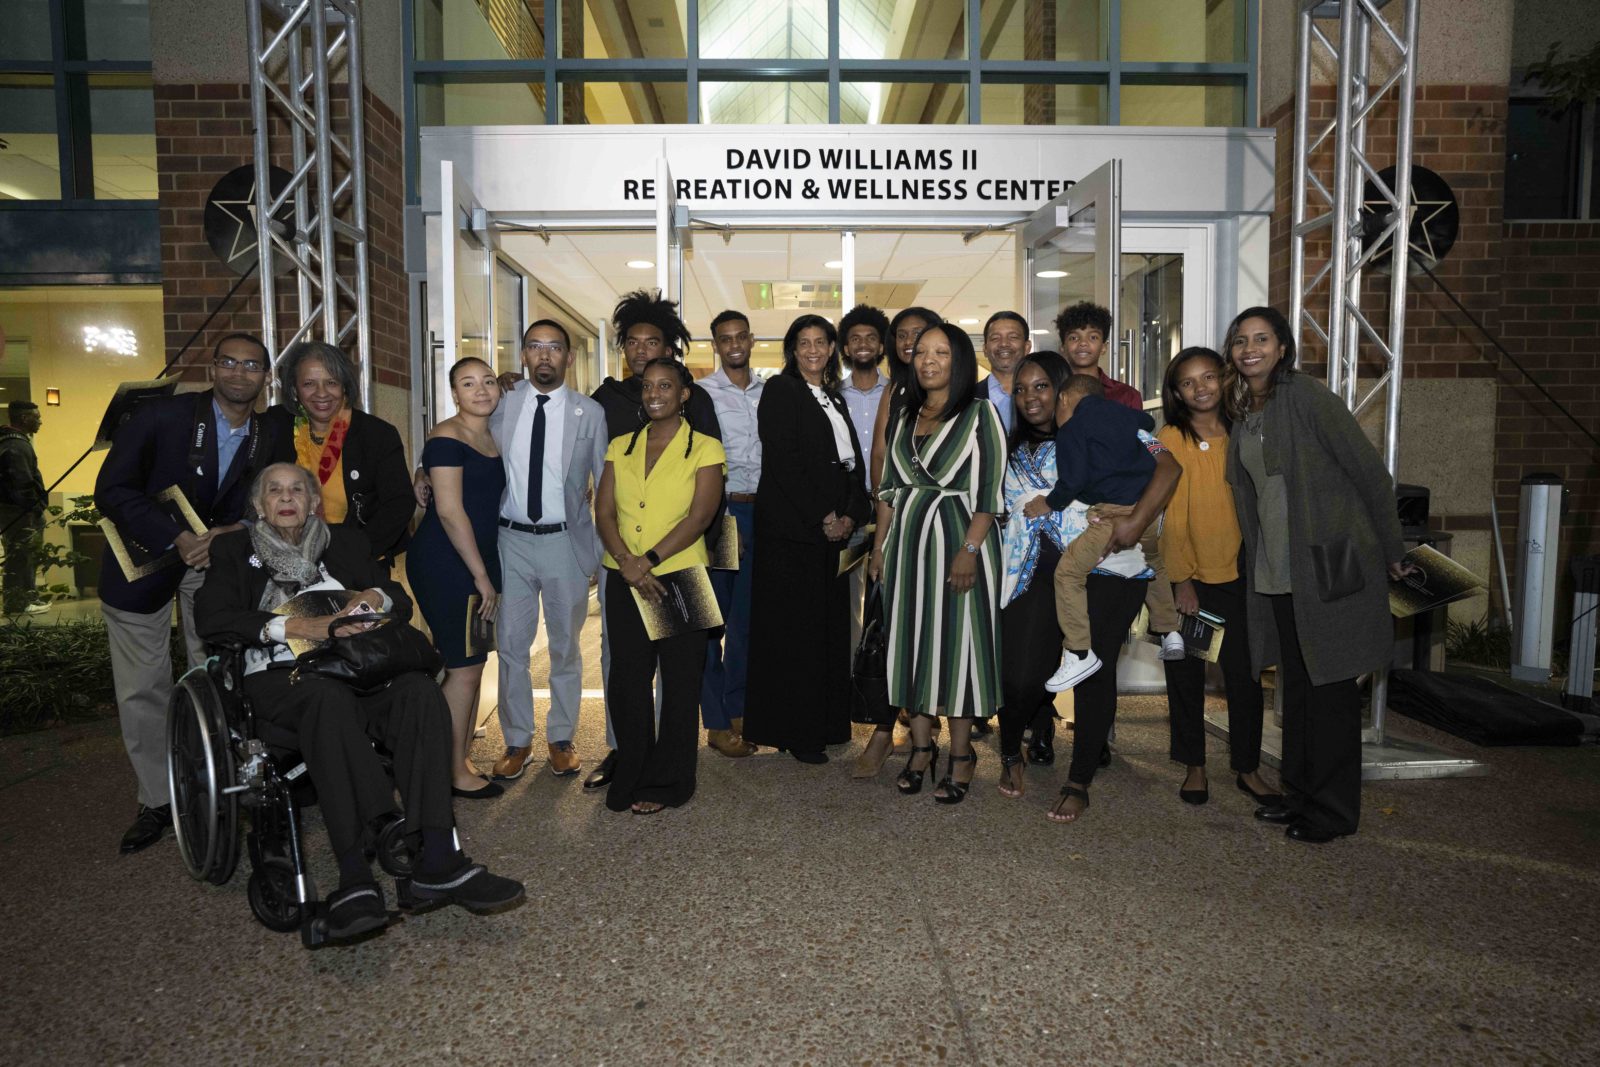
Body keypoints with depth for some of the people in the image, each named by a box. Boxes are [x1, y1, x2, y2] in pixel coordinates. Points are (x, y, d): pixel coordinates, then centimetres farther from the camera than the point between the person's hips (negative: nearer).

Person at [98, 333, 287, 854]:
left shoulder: (272, 440, -5)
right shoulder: (161, 415, -15)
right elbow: (112, 490, -17)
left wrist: (227, 535, -17)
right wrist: (176, 538, -26)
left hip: (219, 558, 2)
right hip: (144, 558, -2)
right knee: (142, 689, 4)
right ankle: (156, 801, 17)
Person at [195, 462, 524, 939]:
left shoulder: (346, 543, 24)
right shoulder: (235, 550, 17)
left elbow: (402, 604, 19)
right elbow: (211, 618, -1)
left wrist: (376, 596, -6)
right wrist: (297, 626, -13)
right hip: (280, 678, -2)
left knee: (419, 689, -31)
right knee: (329, 697, -39)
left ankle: (437, 860, -38)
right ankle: (355, 878, -46)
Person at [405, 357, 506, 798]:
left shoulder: (492, 437, 13)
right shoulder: (447, 438, -13)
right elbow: (449, 511, -18)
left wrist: (487, 572, 13)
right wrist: (482, 576, -16)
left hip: (478, 563, 8)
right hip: (444, 565, -8)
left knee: (471, 665, 12)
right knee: (463, 667, -4)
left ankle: (462, 762, 22)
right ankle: (454, 773, 8)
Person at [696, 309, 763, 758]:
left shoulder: (769, 392, 10)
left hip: (761, 510, 4)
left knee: (748, 615, 11)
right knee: (712, 617, 1)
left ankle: (738, 709, 24)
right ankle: (716, 723, 10)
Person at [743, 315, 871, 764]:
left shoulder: (834, 399, 19)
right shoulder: (781, 390, -3)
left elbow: (855, 462, 13)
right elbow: (783, 461, -13)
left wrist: (851, 515, -2)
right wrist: (821, 518, -14)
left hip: (833, 527, 7)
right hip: (791, 528, -7)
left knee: (828, 624, 9)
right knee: (792, 628, -3)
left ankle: (825, 722, 18)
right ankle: (793, 732, 4)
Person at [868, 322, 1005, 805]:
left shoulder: (980, 414, -4)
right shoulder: (904, 416, 14)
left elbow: (990, 491, -10)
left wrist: (970, 548, -18)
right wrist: (880, 543, 9)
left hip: (959, 537, -5)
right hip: (908, 538, 6)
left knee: (958, 640, 0)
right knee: (911, 638, 8)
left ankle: (961, 754, 11)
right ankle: (921, 746, 19)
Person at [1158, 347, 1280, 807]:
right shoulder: (1172, 439, -6)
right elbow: (1173, 515, -8)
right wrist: (1182, 579, -11)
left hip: (1238, 573, 3)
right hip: (1189, 575, -3)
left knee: (1244, 673, 7)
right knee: (1186, 673, 7)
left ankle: (1248, 768, 22)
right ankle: (1194, 766, 21)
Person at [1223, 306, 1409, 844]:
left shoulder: (1308, 397, -12)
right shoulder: (1243, 411, 10)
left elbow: (1370, 473, -10)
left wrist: (1392, 552, -5)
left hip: (1328, 566, -7)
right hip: (1276, 571, 7)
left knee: (1330, 685, 2)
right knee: (1295, 681, 15)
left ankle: (1334, 809, 14)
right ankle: (1300, 792, 28)